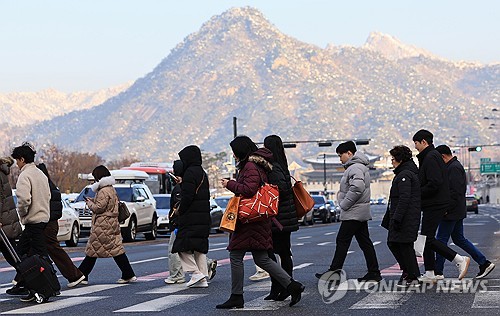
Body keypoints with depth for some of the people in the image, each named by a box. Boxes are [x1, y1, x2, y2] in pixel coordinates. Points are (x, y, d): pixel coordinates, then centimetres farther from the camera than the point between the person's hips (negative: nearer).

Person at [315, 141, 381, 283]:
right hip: (361, 213, 10)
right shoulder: (359, 166, 18)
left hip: (353, 214, -10)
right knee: (365, 242, 10)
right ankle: (373, 273, 11)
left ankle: (334, 272, -1)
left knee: (342, 241, -5)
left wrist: (344, 204, -19)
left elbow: (357, 188, -28)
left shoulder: (355, 168, -16)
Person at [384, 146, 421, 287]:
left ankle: (413, 278, 1)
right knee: (393, 243, 14)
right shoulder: (412, 172, 18)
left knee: (405, 246, -4)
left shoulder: (404, 175, -15)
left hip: (406, 218, -10)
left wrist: (397, 218, -23)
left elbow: (404, 198, -23)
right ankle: (407, 270, 18)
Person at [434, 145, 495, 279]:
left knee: (441, 240, -4)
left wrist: (446, 209, -22)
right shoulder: (454, 166, 18)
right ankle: (484, 263, 13)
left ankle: (438, 272, 0)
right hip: (458, 212, 11)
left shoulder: (454, 168, -16)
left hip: (451, 213, -11)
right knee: (459, 239, 14)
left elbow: (455, 192, -24)